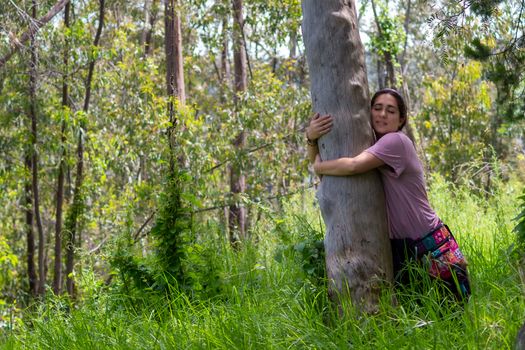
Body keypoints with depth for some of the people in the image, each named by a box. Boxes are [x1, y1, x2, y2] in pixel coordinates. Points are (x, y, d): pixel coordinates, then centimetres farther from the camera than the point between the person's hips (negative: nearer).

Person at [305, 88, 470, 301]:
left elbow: (353, 166, -31)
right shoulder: (370, 146, 7)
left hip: (432, 247, -7)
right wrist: (311, 138, -16)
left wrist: (319, 166, -14)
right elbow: (319, 162, 4)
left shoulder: (396, 141, -17)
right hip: (399, 247, 7)